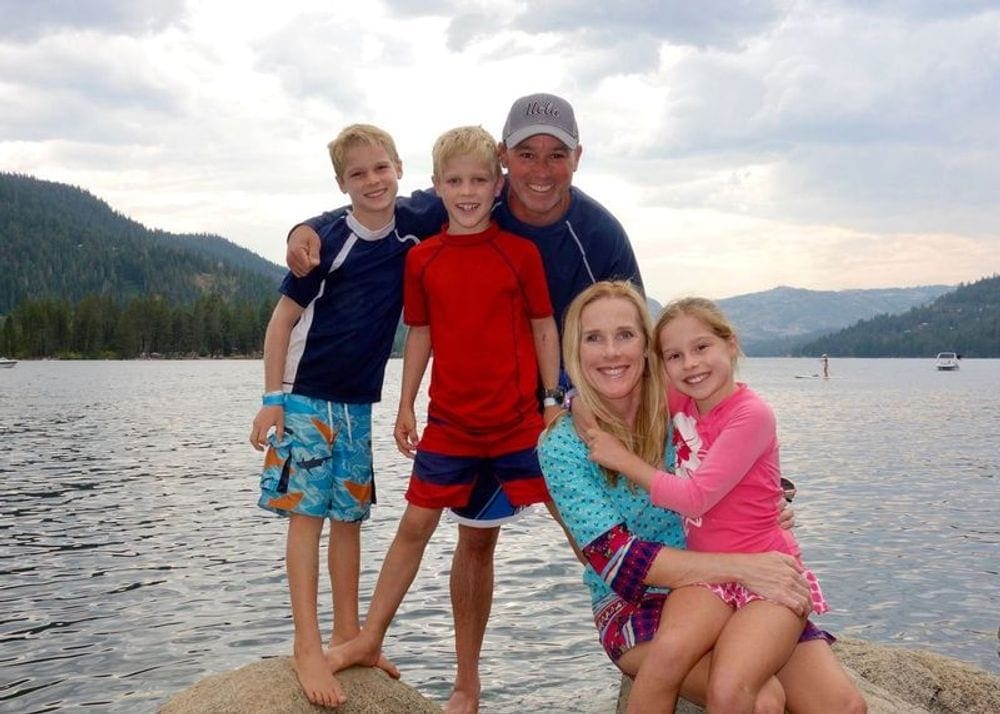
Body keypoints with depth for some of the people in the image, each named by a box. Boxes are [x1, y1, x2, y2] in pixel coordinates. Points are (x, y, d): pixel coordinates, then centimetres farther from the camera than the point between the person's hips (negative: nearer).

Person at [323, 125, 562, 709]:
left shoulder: (521, 252, -4)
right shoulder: (422, 259, 3)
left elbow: (544, 328, 0)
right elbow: (420, 335, 9)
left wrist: (554, 401, -2)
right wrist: (406, 407, 7)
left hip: (519, 420, -2)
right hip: (450, 422, 2)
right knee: (415, 525, 8)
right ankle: (369, 640, 21)